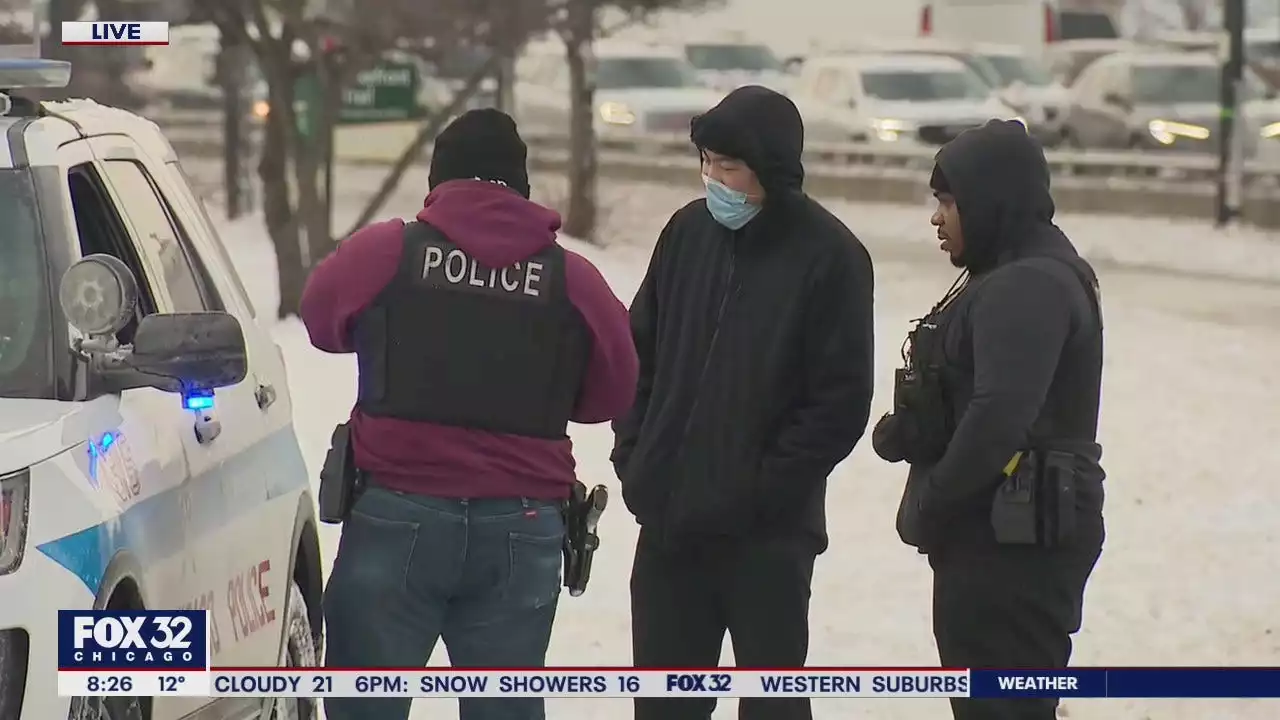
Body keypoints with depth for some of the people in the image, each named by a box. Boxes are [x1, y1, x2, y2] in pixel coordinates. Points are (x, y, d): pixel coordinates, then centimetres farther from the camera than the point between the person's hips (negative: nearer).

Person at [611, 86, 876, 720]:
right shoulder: (689, 233, 6)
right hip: (668, 521, 5)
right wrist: (634, 457, 3)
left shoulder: (829, 257, -10)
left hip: (768, 532, -5)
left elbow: (841, 403, -11)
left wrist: (766, 486, -15)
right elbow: (640, 352, 14)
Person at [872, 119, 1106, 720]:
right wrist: (907, 431, -2)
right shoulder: (1011, 279, 17)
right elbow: (975, 400, 18)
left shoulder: (1029, 287, -17)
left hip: (1014, 547, -11)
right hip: (1008, 536, 11)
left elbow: (999, 417, -26)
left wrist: (931, 507, -15)